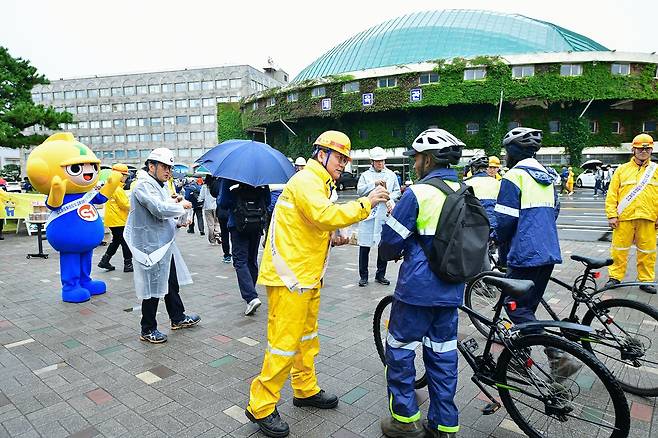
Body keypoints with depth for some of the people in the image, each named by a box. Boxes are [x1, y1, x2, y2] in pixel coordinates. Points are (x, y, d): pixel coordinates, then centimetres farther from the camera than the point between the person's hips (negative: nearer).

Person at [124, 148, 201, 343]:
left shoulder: (161, 186, 15)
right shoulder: (144, 186, -16)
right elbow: (159, 209, -29)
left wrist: (178, 222, 7)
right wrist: (182, 205, -14)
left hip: (165, 244, 10)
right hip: (152, 246, -10)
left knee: (172, 283, 20)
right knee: (153, 289, 1)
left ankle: (178, 318, 35)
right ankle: (148, 330, 16)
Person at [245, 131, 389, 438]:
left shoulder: (319, 184, 19)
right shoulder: (305, 180, -15)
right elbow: (326, 215, -32)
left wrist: (331, 238, 7)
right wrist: (365, 203, -25)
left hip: (307, 274, 11)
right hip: (289, 275, -10)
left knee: (306, 335, 20)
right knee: (285, 342, -3)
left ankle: (305, 389, 37)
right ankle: (261, 407, 13)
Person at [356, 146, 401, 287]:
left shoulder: (391, 175, 11)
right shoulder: (365, 175, 7)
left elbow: (397, 191, 13)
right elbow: (359, 191, -4)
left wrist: (390, 199, -5)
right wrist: (374, 184, -14)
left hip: (385, 214, 2)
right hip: (368, 213, -2)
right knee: (364, 246, -1)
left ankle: (380, 275, 22)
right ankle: (363, 276, 11)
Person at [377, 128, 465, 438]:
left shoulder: (417, 194, -15)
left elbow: (390, 241, -11)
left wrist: (390, 255, 11)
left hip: (417, 288, -6)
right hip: (451, 290, 7)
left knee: (400, 349, 10)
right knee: (442, 354, 16)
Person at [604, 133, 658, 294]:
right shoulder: (622, 169, 7)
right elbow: (612, 194, 2)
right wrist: (612, 215, -5)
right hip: (624, 218, -1)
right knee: (619, 249, 4)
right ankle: (615, 277, 15)